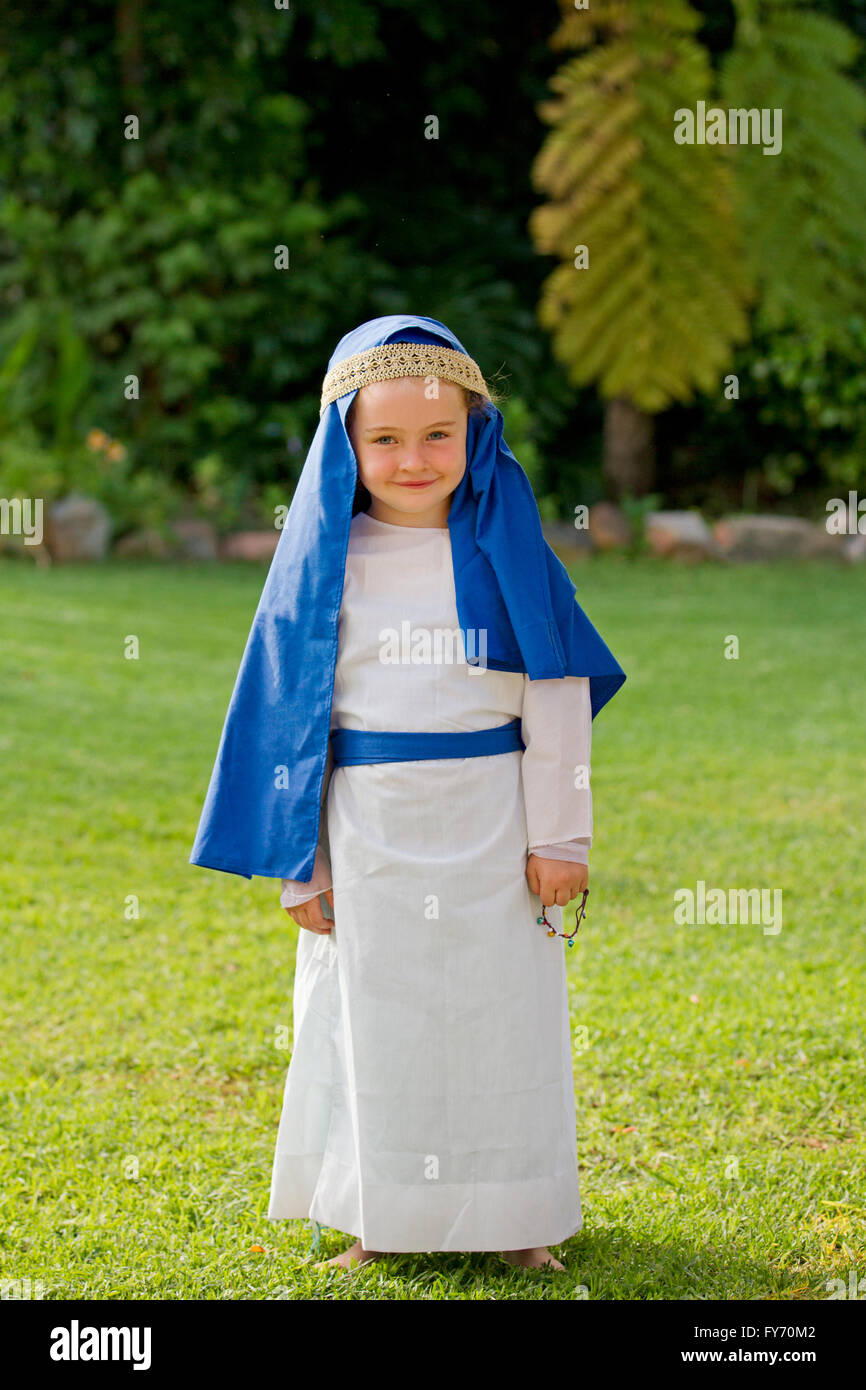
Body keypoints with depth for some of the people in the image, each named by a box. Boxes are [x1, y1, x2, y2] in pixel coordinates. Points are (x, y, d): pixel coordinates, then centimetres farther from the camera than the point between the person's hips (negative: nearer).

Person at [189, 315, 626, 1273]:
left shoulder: (508, 549, 0)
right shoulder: (329, 561, 0)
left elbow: (557, 696, 1)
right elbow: (292, 707, 3)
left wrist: (558, 834, -3)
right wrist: (300, 860, 1)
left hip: (490, 825, 0)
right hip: (366, 825, 0)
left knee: (502, 1014, 6)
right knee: (373, 1016, 8)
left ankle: (517, 1215, 19)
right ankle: (381, 1217, 21)